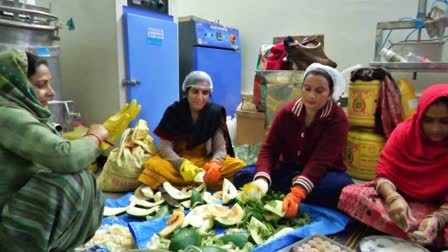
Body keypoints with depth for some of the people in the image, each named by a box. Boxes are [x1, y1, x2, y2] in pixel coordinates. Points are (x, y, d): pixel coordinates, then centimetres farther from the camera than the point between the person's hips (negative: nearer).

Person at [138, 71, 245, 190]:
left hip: (206, 162, 2)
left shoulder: (215, 112, -3)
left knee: (238, 166, -25)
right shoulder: (173, 111, -7)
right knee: (154, 166, -31)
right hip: (176, 162, -2)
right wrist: (183, 165, -30)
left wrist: (215, 164, -30)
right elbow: (165, 148, -11)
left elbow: (220, 148, -6)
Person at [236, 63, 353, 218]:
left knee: (342, 187, -37)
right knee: (243, 176, -18)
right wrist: (262, 179, -33)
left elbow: (320, 161, -26)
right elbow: (269, 149, -12)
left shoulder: (338, 119, -16)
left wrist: (297, 193, -42)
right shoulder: (286, 112, -6)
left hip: (323, 174, -2)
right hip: (288, 169, 3)